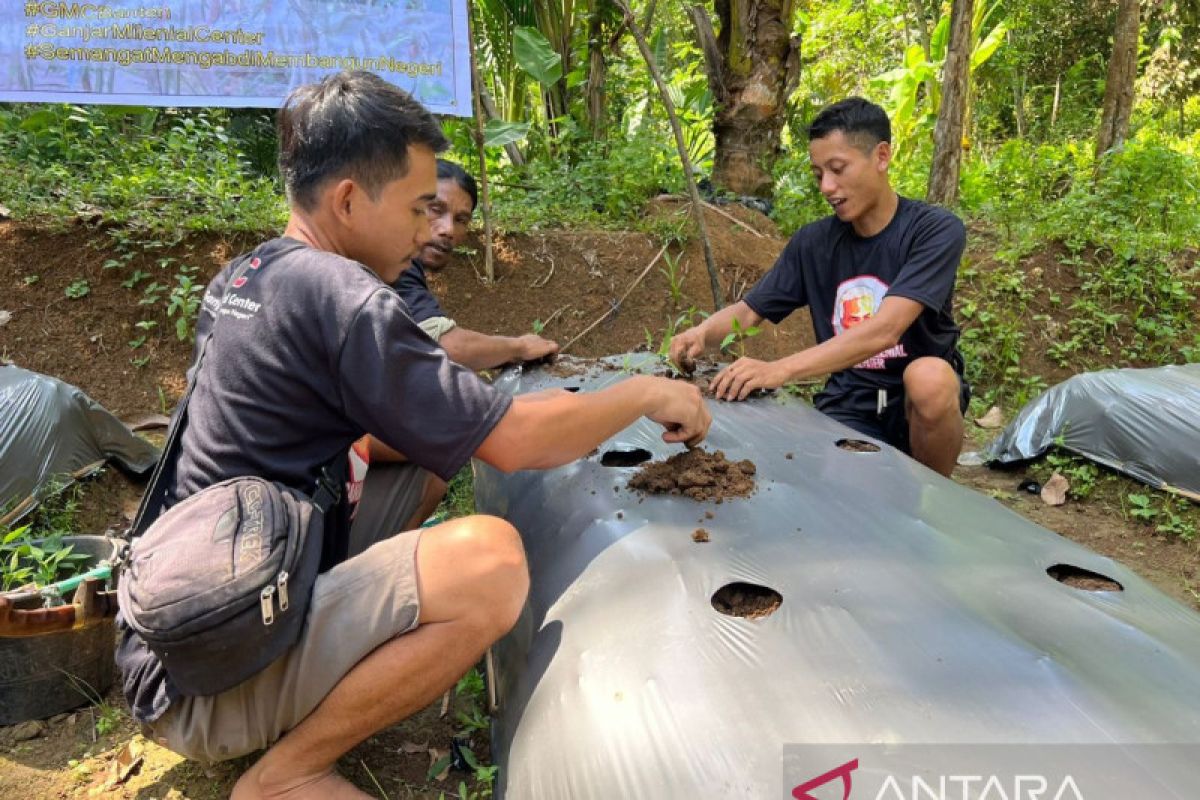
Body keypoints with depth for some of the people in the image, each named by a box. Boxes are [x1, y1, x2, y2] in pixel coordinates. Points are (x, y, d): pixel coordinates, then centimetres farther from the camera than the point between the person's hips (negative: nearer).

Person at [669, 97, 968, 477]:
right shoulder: (813, 242, 1)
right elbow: (746, 312, 4)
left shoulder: (936, 230, -13)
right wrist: (702, 333, -20)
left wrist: (781, 369, -39)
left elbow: (884, 330, -28)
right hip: (848, 403, 2)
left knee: (929, 377, -35)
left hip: (926, 399, -1)